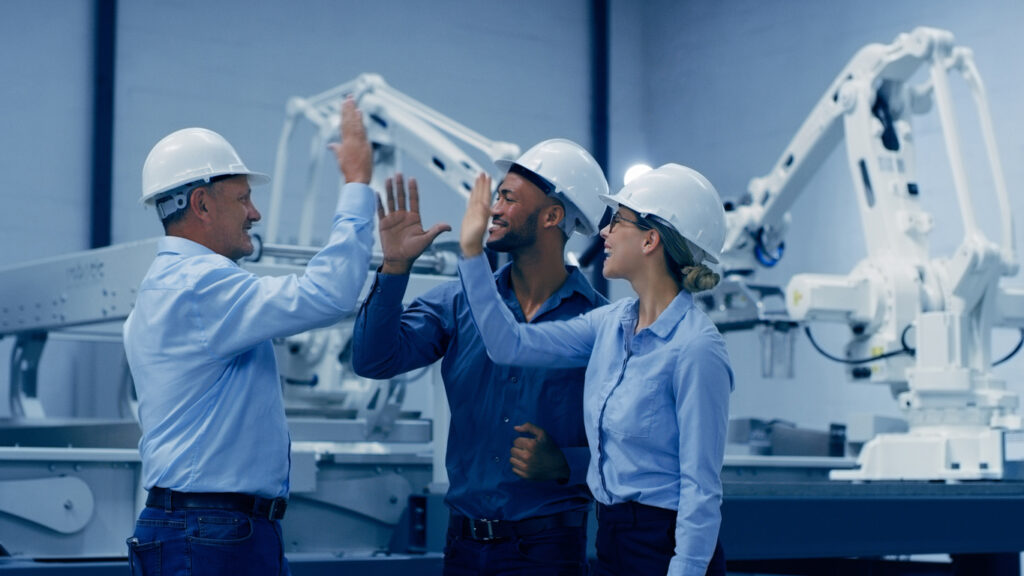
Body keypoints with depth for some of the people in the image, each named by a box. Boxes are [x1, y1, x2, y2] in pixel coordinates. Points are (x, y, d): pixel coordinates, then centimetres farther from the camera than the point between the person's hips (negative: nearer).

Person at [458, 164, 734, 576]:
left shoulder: (695, 348, -18)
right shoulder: (613, 323, 5)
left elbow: (701, 490, -18)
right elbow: (510, 344, 7)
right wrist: (472, 252, 5)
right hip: (612, 541, 8)